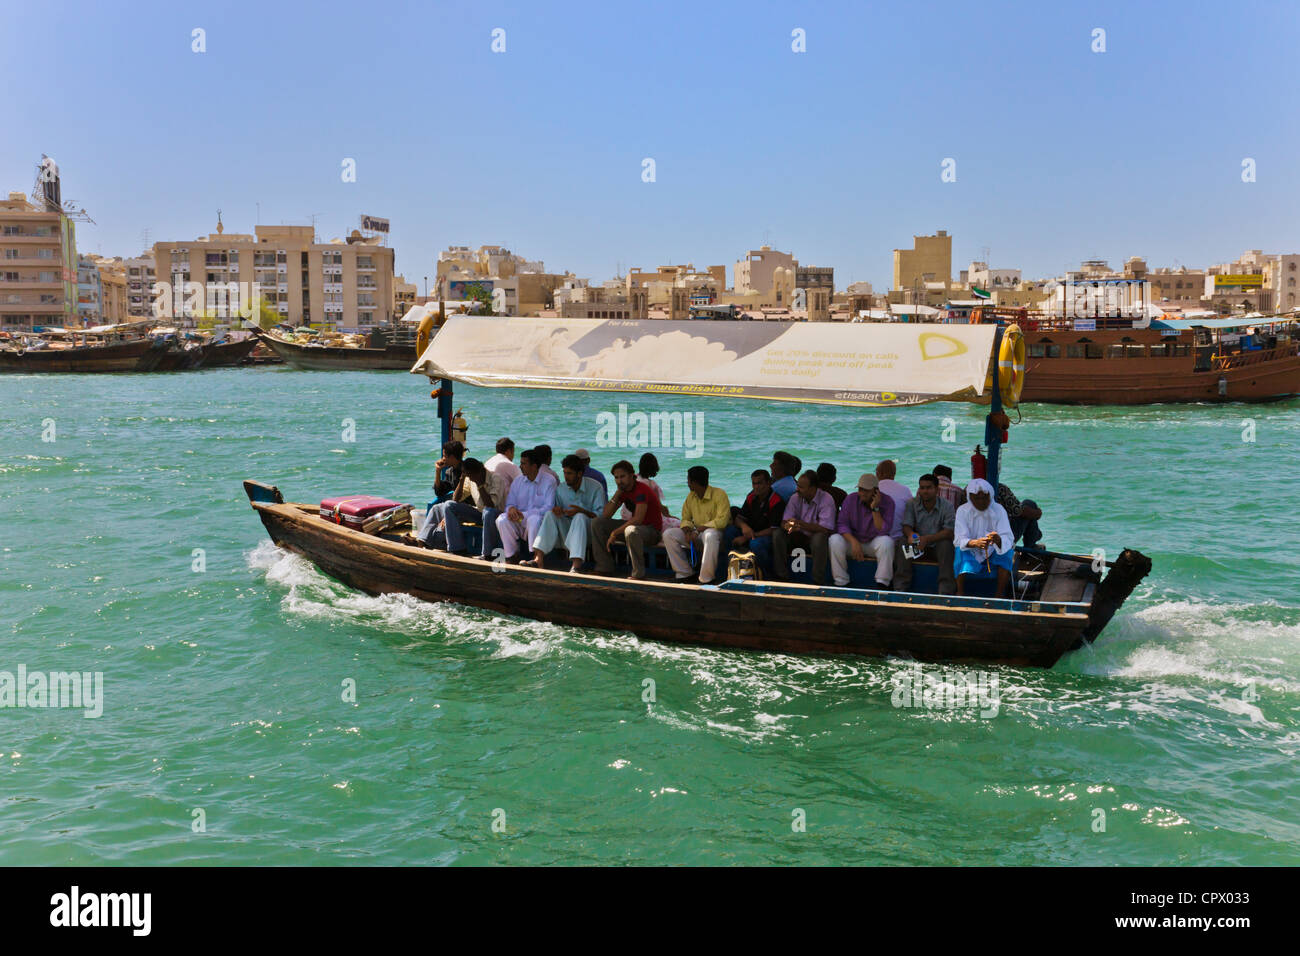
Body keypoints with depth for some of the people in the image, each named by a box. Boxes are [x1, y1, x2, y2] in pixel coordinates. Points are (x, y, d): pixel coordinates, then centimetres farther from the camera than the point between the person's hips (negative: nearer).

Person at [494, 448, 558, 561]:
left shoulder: (549, 481, -3)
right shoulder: (518, 481, 14)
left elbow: (548, 508, -12)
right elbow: (510, 503, 12)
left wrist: (524, 515, -21)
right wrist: (511, 508, -15)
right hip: (519, 526, 4)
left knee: (534, 519, -38)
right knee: (502, 519, -25)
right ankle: (511, 555, -16)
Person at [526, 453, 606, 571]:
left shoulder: (595, 488, -8)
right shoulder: (561, 489, 6)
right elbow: (559, 512, 9)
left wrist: (581, 511, -29)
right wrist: (557, 509, -16)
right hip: (567, 530, 4)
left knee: (579, 517, -35)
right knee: (550, 514, -19)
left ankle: (576, 564, -49)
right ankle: (538, 558, -32)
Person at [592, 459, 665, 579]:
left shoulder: (642, 489, -20)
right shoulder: (623, 490, 5)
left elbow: (638, 519, -30)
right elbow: (605, 515, 0)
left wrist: (615, 533, -25)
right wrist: (618, 492, -9)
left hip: (652, 530, -8)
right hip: (635, 526, 8)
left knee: (631, 531, -43)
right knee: (597, 523, 0)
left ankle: (638, 574, -27)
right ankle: (604, 568, 0)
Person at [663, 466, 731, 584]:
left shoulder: (719, 494, -13)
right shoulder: (691, 496, 8)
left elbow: (722, 521, -22)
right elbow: (686, 519, 12)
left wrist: (698, 529, -21)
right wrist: (687, 532, -12)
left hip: (717, 532, -7)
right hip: (697, 534, 7)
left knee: (710, 535, -43)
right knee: (668, 534, -11)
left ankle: (706, 578, -34)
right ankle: (684, 574, -10)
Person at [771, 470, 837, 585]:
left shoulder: (826, 500, -18)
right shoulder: (795, 498, -3)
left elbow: (825, 529, -26)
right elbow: (784, 522, -7)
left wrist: (801, 524, -29)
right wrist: (788, 526, -33)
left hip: (818, 538, -5)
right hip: (800, 536, 5)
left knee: (819, 537, -38)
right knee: (777, 534, -19)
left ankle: (818, 582, -27)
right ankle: (782, 577, -12)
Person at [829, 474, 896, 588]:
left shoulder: (887, 502, -14)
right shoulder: (851, 499, -8)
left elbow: (883, 531, -21)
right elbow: (842, 524, -11)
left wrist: (875, 509, -29)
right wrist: (854, 542, -28)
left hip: (874, 542, -1)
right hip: (854, 541, 1)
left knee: (886, 542, -34)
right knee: (834, 540, -27)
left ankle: (882, 585, -24)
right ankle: (841, 583, -17)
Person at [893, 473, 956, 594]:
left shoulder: (947, 506, -7)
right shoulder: (912, 504, 1)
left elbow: (949, 532, -17)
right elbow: (906, 526, -7)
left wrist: (927, 539, -32)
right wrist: (911, 534, -33)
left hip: (937, 546, -2)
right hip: (917, 546, 2)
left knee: (946, 544, -34)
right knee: (903, 543, -26)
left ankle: (946, 591, -33)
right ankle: (900, 588, -26)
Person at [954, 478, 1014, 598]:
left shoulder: (999, 510, -12)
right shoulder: (962, 511, -12)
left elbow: (1007, 539, -22)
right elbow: (959, 539, -21)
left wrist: (998, 540, -48)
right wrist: (975, 543, -44)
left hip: (993, 552, 1)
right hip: (971, 552, -1)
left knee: (1007, 551, -29)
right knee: (960, 550, -32)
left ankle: (1000, 595, -20)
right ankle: (960, 594, -17)